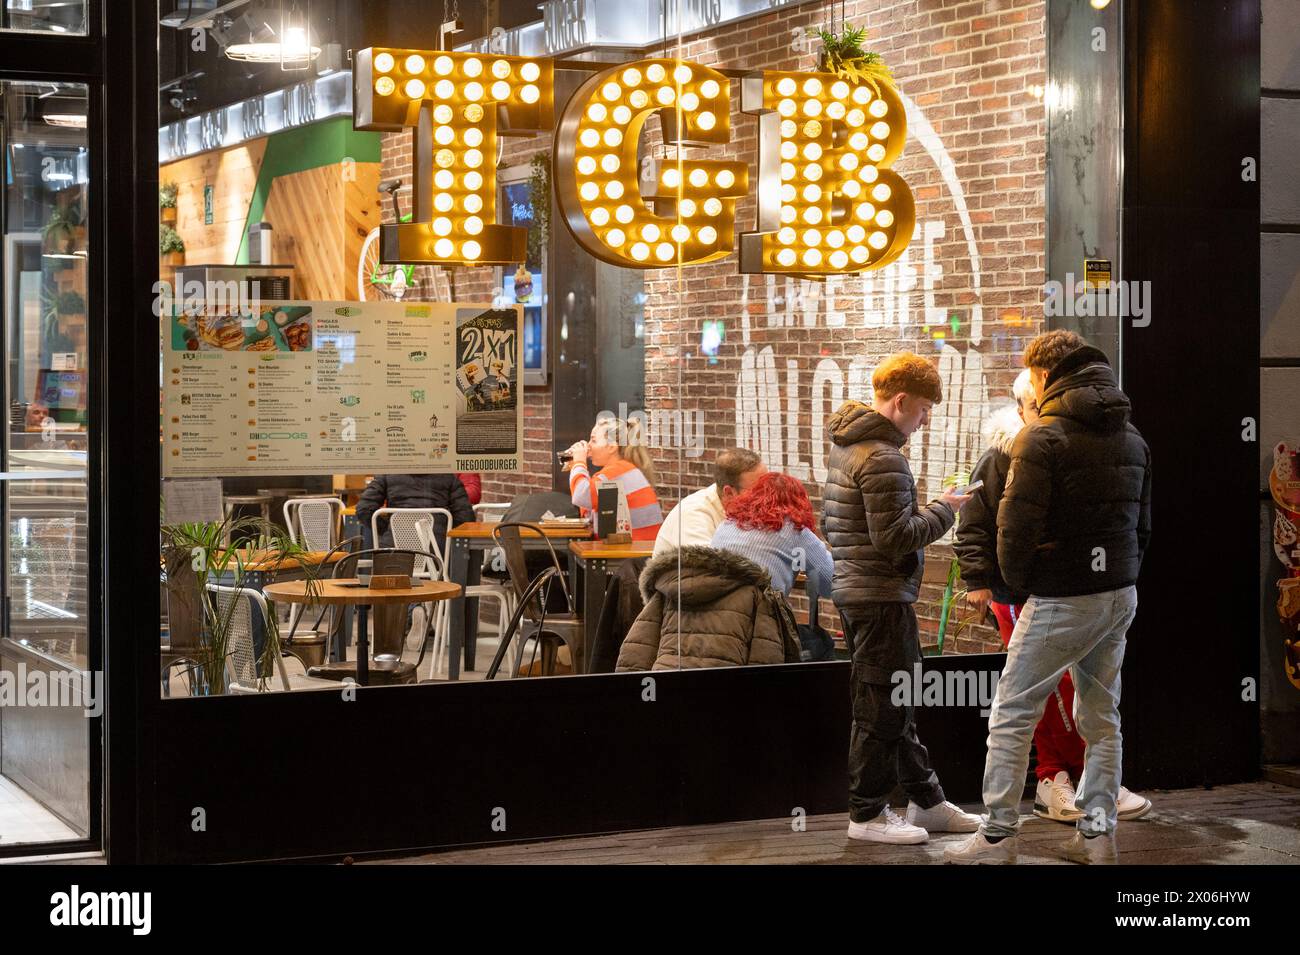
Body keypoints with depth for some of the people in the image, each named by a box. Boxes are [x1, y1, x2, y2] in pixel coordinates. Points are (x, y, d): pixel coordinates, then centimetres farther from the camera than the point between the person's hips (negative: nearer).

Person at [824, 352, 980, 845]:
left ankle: (926, 802, 26)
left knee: (898, 702, 17)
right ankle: (867, 814, 7)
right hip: (882, 596, -11)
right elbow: (895, 539, -23)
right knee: (882, 708, -1)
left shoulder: (844, 447, 13)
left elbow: (829, 522, 20)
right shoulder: (883, 458, -18)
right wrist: (943, 510, -10)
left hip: (854, 590, 11)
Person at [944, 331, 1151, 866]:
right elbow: (1142, 524, 15)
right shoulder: (1132, 439, 10)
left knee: (1011, 716, 1)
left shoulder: (1042, 439, -14)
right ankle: (1097, 836, 15)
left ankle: (998, 837, 2)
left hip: (1062, 601, -7)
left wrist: (1017, 581, -2)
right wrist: (1120, 579, 17)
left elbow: (1016, 527, -18)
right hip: (1121, 596, 7)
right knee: (1101, 718, 14)